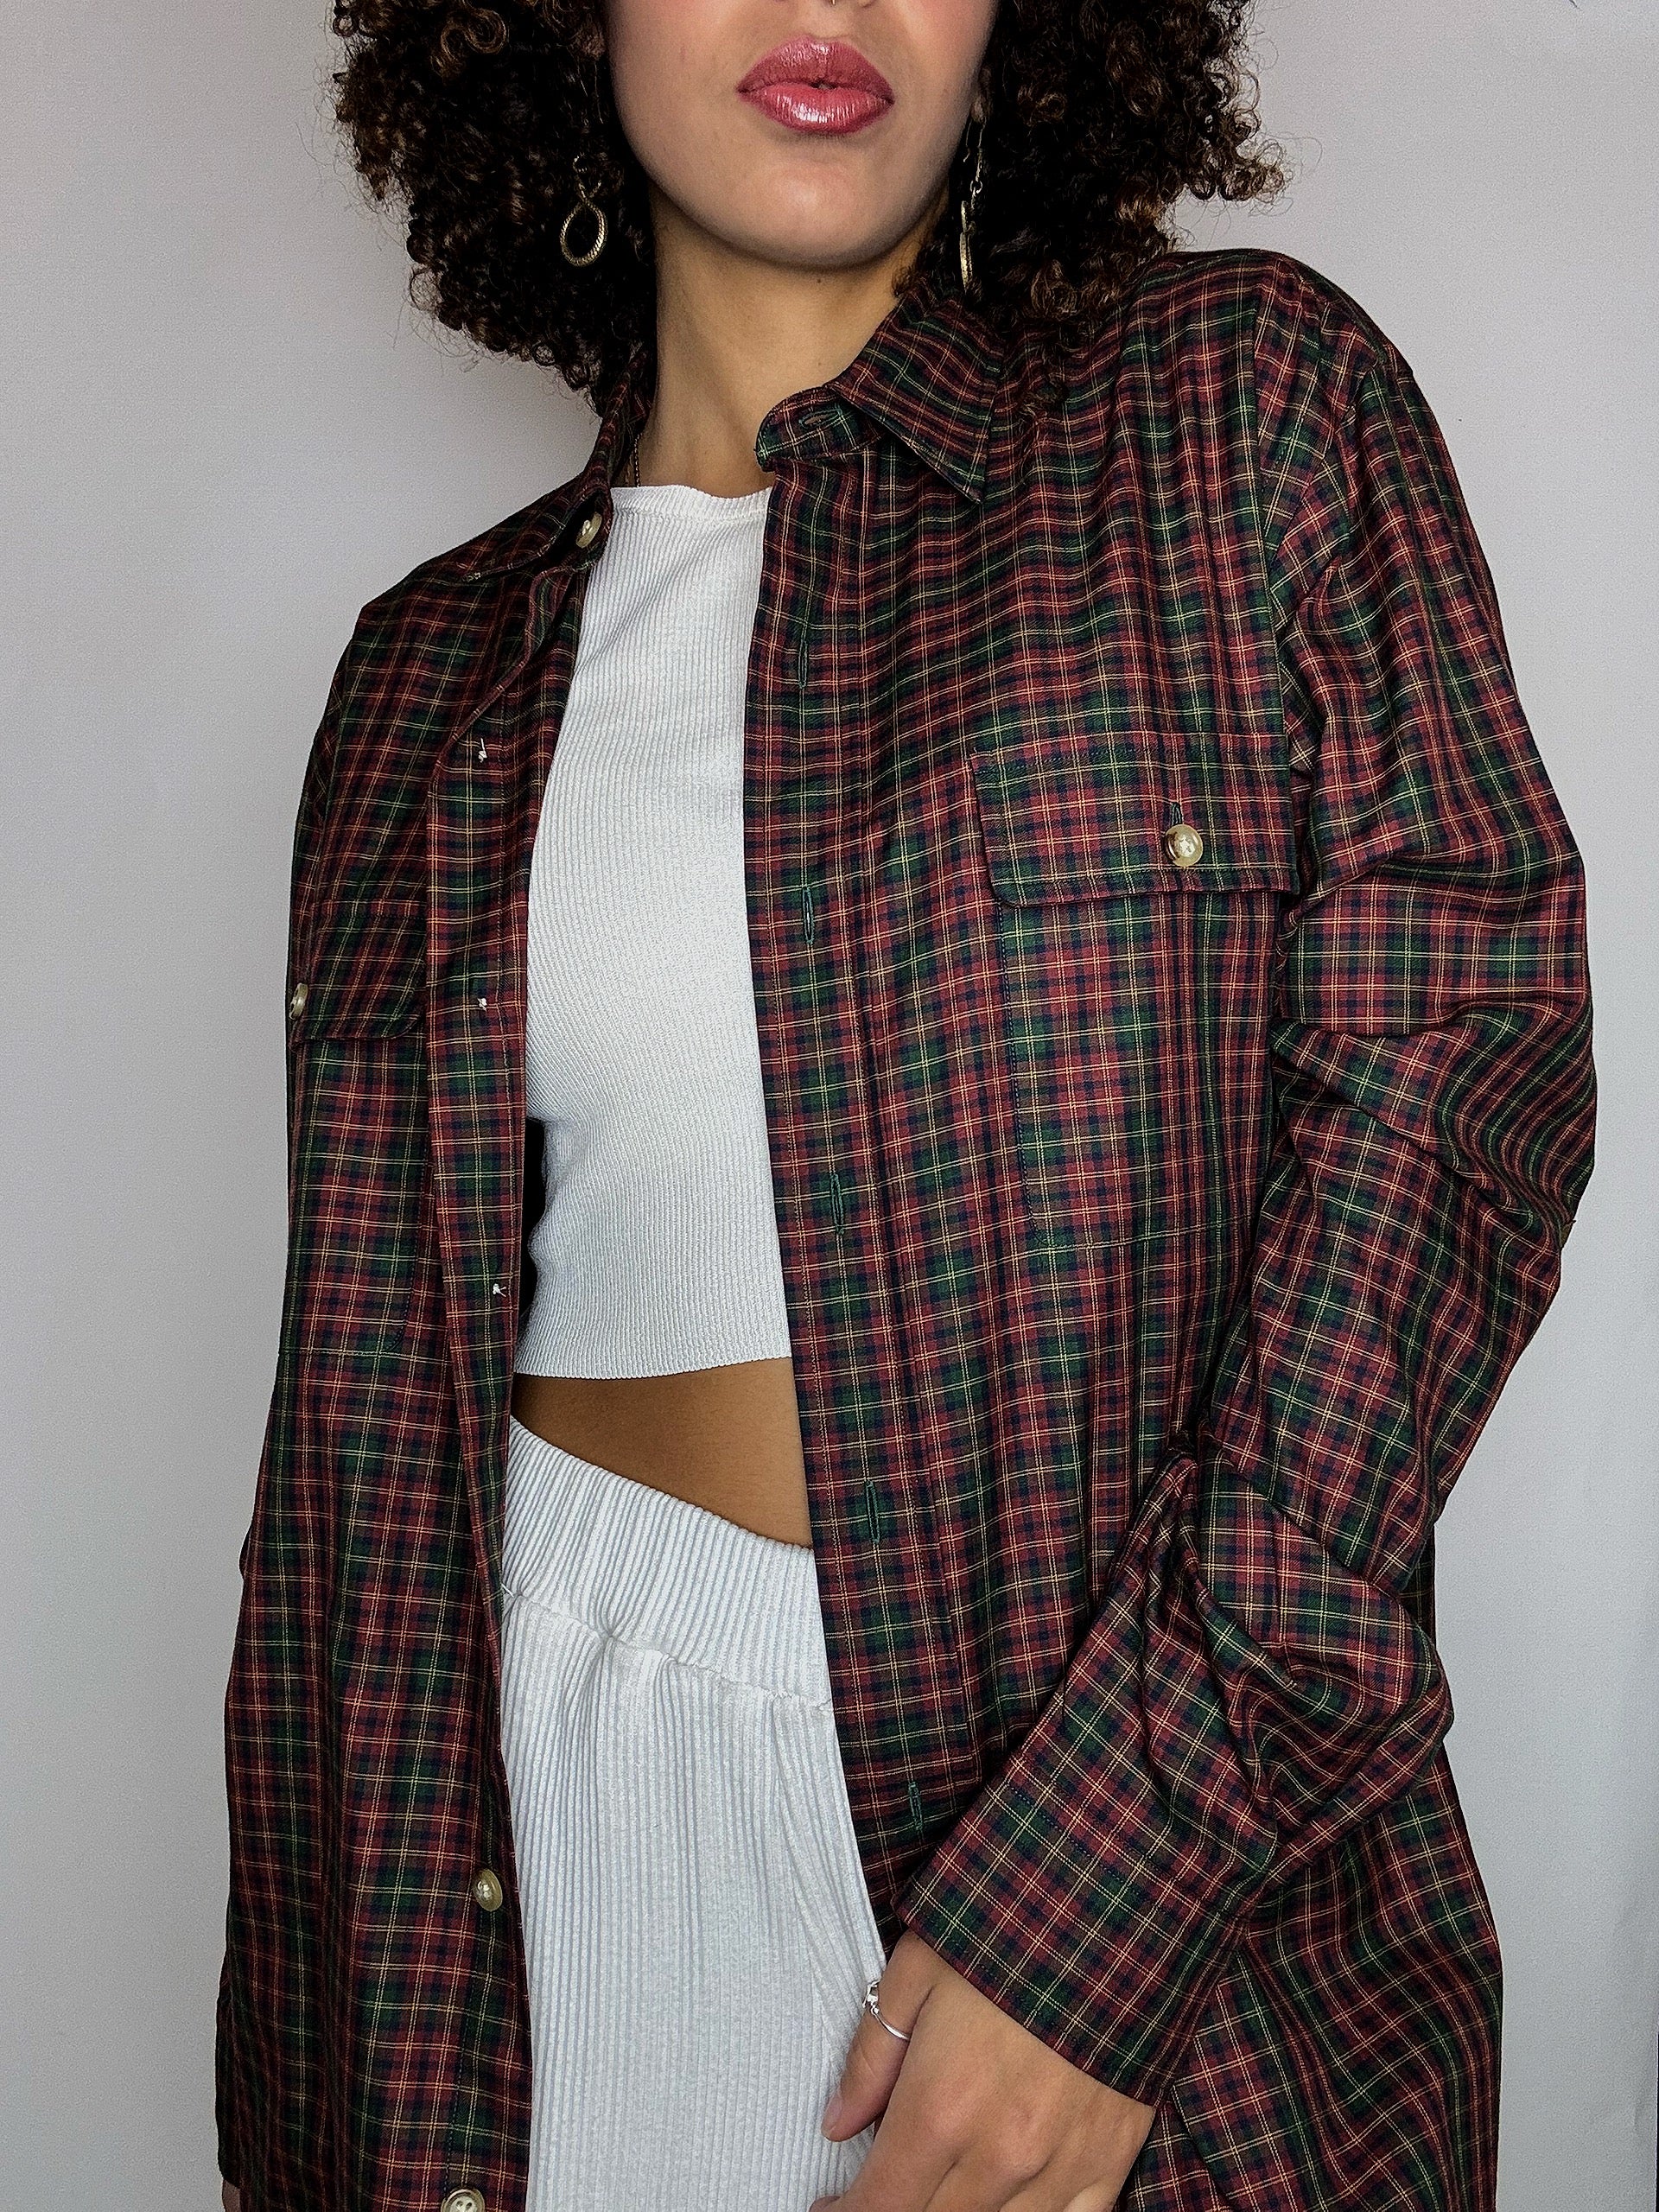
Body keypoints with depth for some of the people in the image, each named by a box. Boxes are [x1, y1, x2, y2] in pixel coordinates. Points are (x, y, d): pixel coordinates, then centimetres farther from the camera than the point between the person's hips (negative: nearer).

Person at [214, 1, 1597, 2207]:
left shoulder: (1251, 397, -2)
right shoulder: (441, 673, 6)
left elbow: (1456, 1082, -12)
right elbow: (367, 1418, 7)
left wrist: (1108, 1871, -18)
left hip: (1189, 1794, -2)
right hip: (599, 1769, 3)